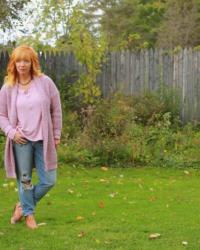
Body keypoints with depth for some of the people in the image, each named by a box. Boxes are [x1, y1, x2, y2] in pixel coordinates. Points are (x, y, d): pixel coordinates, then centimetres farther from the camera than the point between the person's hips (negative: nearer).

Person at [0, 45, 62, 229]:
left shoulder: (45, 82, -4)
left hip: (43, 140, 1)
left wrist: (56, 135, 3)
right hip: (21, 140, 0)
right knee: (24, 179, 6)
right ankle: (29, 214, 25)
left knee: (49, 180, 2)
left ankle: (23, 205, 25)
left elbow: (56, 111, 3)